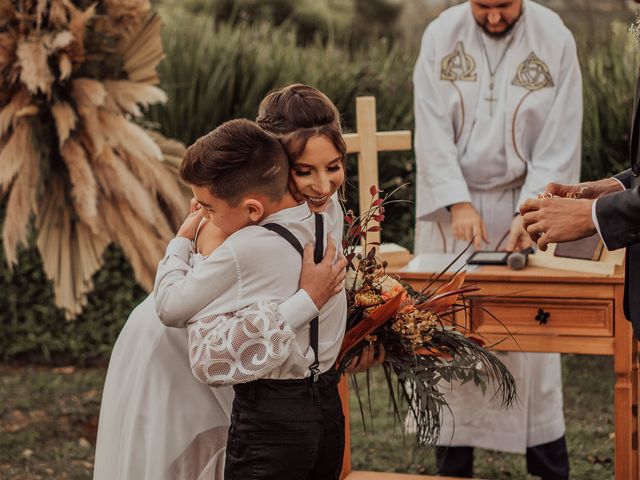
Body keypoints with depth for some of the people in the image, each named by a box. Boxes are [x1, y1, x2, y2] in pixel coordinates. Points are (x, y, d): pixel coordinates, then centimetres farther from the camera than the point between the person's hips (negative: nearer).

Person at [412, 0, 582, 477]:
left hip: (522, 205, -1)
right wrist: (458, 203, -19)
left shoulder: (555, 39, -7)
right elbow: (432, 129, -8)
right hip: (450, 205, 1)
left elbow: (560, 140, -8)